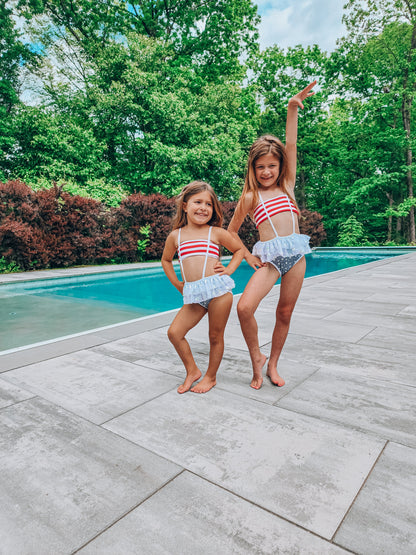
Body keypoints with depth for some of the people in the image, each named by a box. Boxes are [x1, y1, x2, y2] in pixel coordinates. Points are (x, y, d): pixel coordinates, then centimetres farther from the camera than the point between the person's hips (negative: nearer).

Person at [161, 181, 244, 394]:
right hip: (193, 295, 3)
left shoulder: (217, 233, 4)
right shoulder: (175, 236, 10)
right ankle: (192, 371, 19)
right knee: (174, 332, -3)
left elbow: (239, 249, 18)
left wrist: (229, 270, 4)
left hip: (218, 290, -3)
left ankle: (210, 377, 28)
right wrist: (177, 284, 18)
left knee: (215, 336, 7)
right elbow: (166, 260, 27)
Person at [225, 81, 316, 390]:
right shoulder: (250, 197, 6)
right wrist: (246, 255, 3)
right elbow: (232, 230, 12)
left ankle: (273, 365, 24)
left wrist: (293, 108, -3)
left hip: (296, 254, 3)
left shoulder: (287, 186, 12)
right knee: (244, 307, -21)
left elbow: (290, 146, 4)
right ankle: (257, 358, 4)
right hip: (269, 257, -3)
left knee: (285, 313, 7)